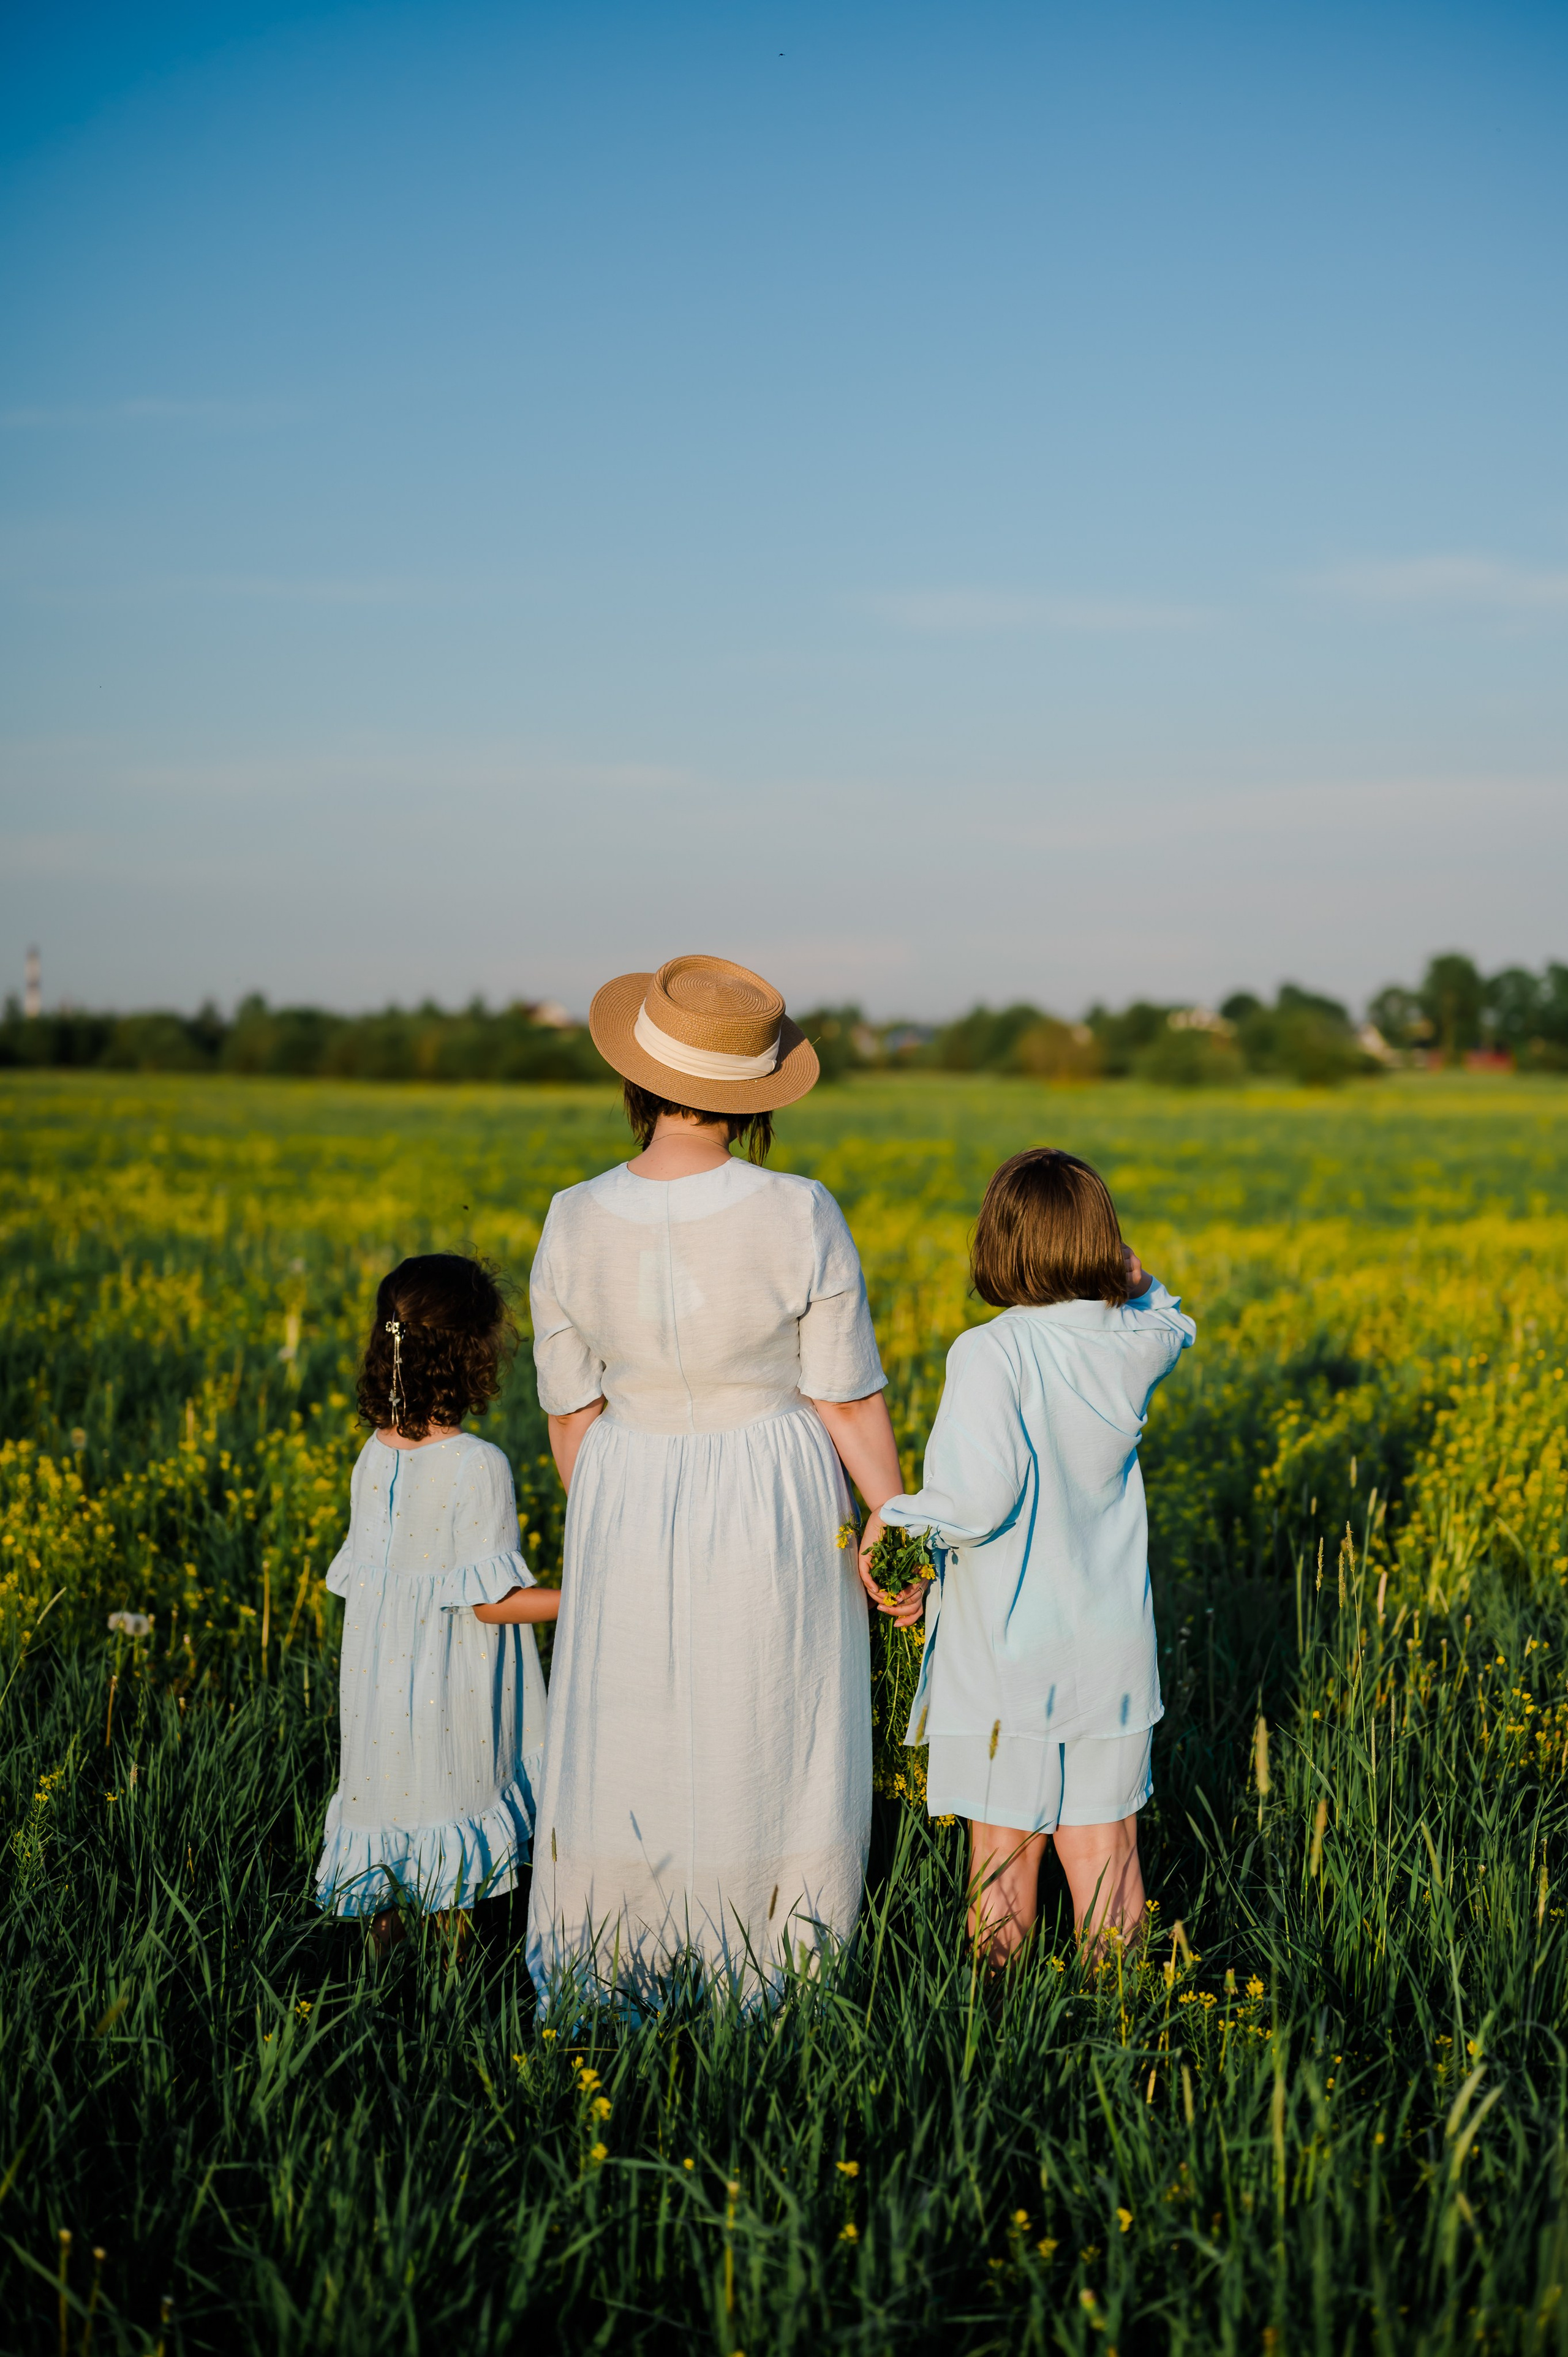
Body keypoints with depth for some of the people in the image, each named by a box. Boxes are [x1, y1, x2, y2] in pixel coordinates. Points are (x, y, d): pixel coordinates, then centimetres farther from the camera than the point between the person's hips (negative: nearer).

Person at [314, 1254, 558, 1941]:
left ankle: (380, 1953, 25)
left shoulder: (374, 1456, 0)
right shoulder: (479, 1466, -20)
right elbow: (491, 1600, -19)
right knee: (453, 1803, 8)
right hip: (456, 1697, -6)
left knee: (388, 1804, 16)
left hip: (380, 1681, 6)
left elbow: (363, 1575, 7)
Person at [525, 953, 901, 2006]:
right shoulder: (803, 1217, -18)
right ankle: (766, 1990, 23)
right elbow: (849, 1404, -12)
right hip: (779, 1518, -1)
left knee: (626, 1748, 17)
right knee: (772, 1752, 13)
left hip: (632, 1510, 2)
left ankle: (603, 1977, 26)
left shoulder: (575, 1225, -12)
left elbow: (571, 1414, -2)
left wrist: (609, 1540, 13)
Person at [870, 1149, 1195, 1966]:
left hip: (1006, 1654, -4)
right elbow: (1174, 1327, 25)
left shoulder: (991, 1352, -19)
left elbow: (976, 1501, -26)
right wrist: (1137, 1284, 13)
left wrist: (892, 1519, -13)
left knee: (1004, 1850, 8)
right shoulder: (1134, 1347, -2)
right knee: (1103, 1847, 14)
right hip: (1110, 1649, 4)